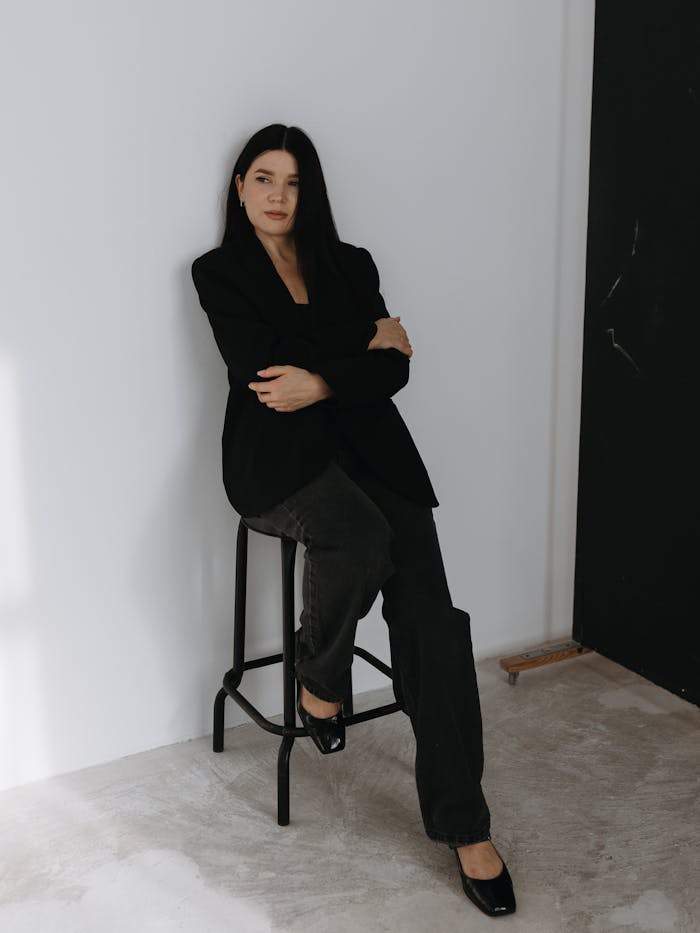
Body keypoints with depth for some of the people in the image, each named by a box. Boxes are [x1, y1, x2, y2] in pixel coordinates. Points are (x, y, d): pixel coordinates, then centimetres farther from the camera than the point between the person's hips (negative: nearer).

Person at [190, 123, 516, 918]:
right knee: (361, 537, -37)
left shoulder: (351, 264, 16)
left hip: (367, 444, 3)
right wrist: (366, 344, -2)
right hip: (279, 453, -3)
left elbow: (392, 371, 5)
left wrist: (321, 381, -13)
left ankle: (465, 826, -10)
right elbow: (259, 374, -6)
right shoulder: (221, 272, 8)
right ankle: (317, 678, -4)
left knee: (430, 618, -16)